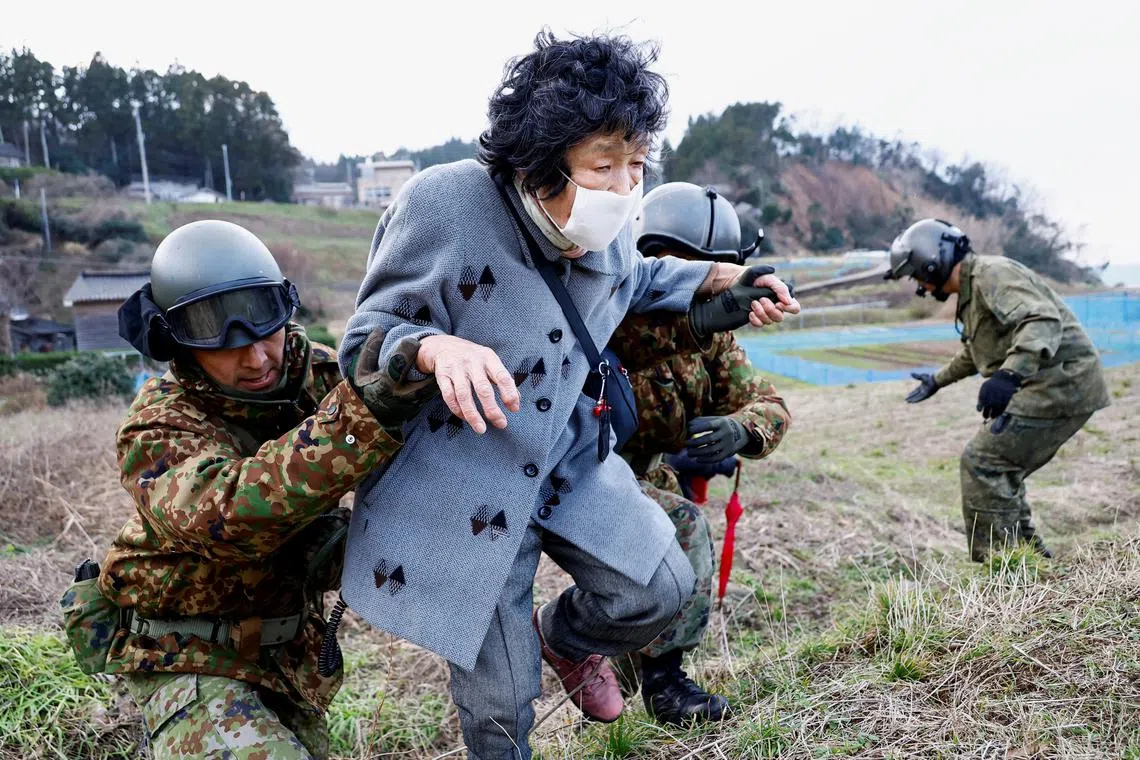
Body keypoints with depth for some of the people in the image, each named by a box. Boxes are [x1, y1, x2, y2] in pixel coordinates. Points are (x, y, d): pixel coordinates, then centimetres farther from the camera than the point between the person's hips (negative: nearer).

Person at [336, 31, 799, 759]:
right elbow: (365, 342, -17)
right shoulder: (442, 207, -24)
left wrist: (718, 281, 4)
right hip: (465, 479, -5)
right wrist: (436, 347, -40)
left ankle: (564, 637, 37)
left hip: (572, 455, 5)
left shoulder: (609, 227, -6)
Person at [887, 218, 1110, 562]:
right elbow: (974, 353, 35)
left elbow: (1043, 320, -32)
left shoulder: (991, 274, -15)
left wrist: (1010, 373, -47)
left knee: (982, 463, -13)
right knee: (1001, 472, 17)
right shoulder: (971, 291, 18)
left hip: (1061, 384, -11)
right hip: (1047, 387, 11)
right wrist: (938, 380, 45)